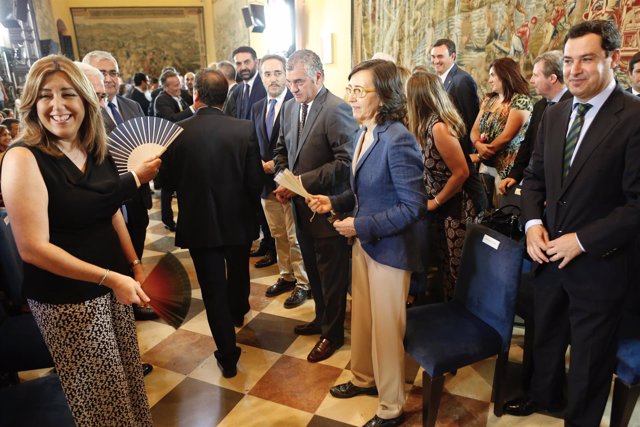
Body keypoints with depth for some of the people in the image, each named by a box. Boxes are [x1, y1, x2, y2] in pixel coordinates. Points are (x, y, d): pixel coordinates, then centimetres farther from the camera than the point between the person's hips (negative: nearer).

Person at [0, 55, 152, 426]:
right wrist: (109, 278, -23)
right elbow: (33, 248, -21)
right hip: (66, 298, -6)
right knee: (99, 394, 13)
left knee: (128, 373, 23)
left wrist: (134, 265, 7)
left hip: (113, 281, 6)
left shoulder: (96, 151, 1)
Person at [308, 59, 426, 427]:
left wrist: (362, 225, -22)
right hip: (364, 241, 8)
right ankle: (364, 379, 47)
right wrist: (334, 203, 0)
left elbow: (414, 206, -22)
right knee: (362, 317, 22)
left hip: (391, 246, -8)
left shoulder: (397, 139, -23)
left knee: (386, 328, 9)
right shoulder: (363, 134, 4)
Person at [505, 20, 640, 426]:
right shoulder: (554, 115, 4)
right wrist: (533, 222, -6)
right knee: (546, 335, 25)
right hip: (550, 254, 6)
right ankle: (544, 394, 51)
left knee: (590, 354, 16)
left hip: (600, 263, -5)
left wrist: (581, 241, -19)